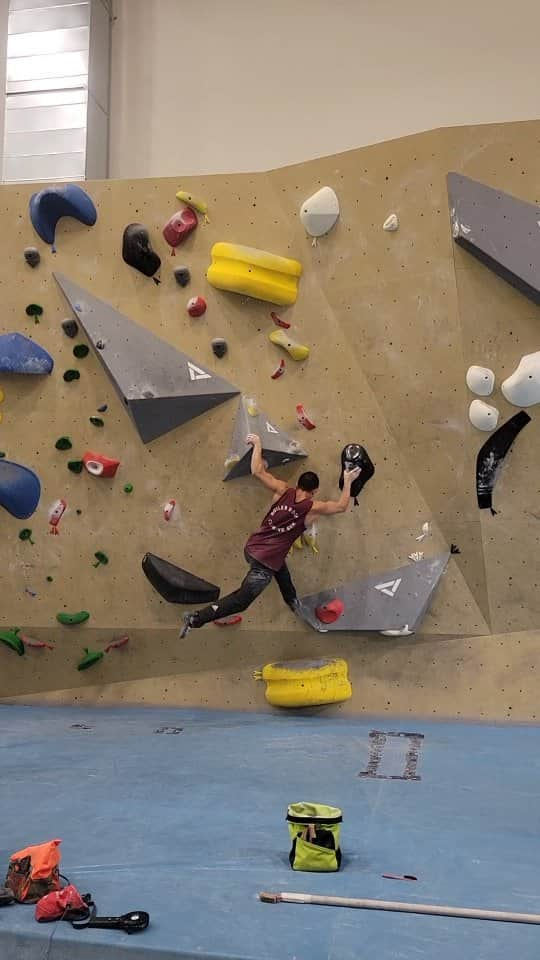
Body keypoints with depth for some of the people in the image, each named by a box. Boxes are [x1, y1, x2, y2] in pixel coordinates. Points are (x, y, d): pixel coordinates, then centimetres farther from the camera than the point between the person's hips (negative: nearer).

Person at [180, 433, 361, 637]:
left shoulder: (283, 491, -4)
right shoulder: (313, 508, -12)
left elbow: (257, 471, -7)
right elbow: (341, 506, 3)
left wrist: (257, 443, 3)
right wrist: (347, 481, 15)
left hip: (252, 549, 7)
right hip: (265, 563, -7)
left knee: (283, 574, 33)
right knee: (240, 601, 4)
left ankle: (294, 604, 56)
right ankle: (195, 619, 3)